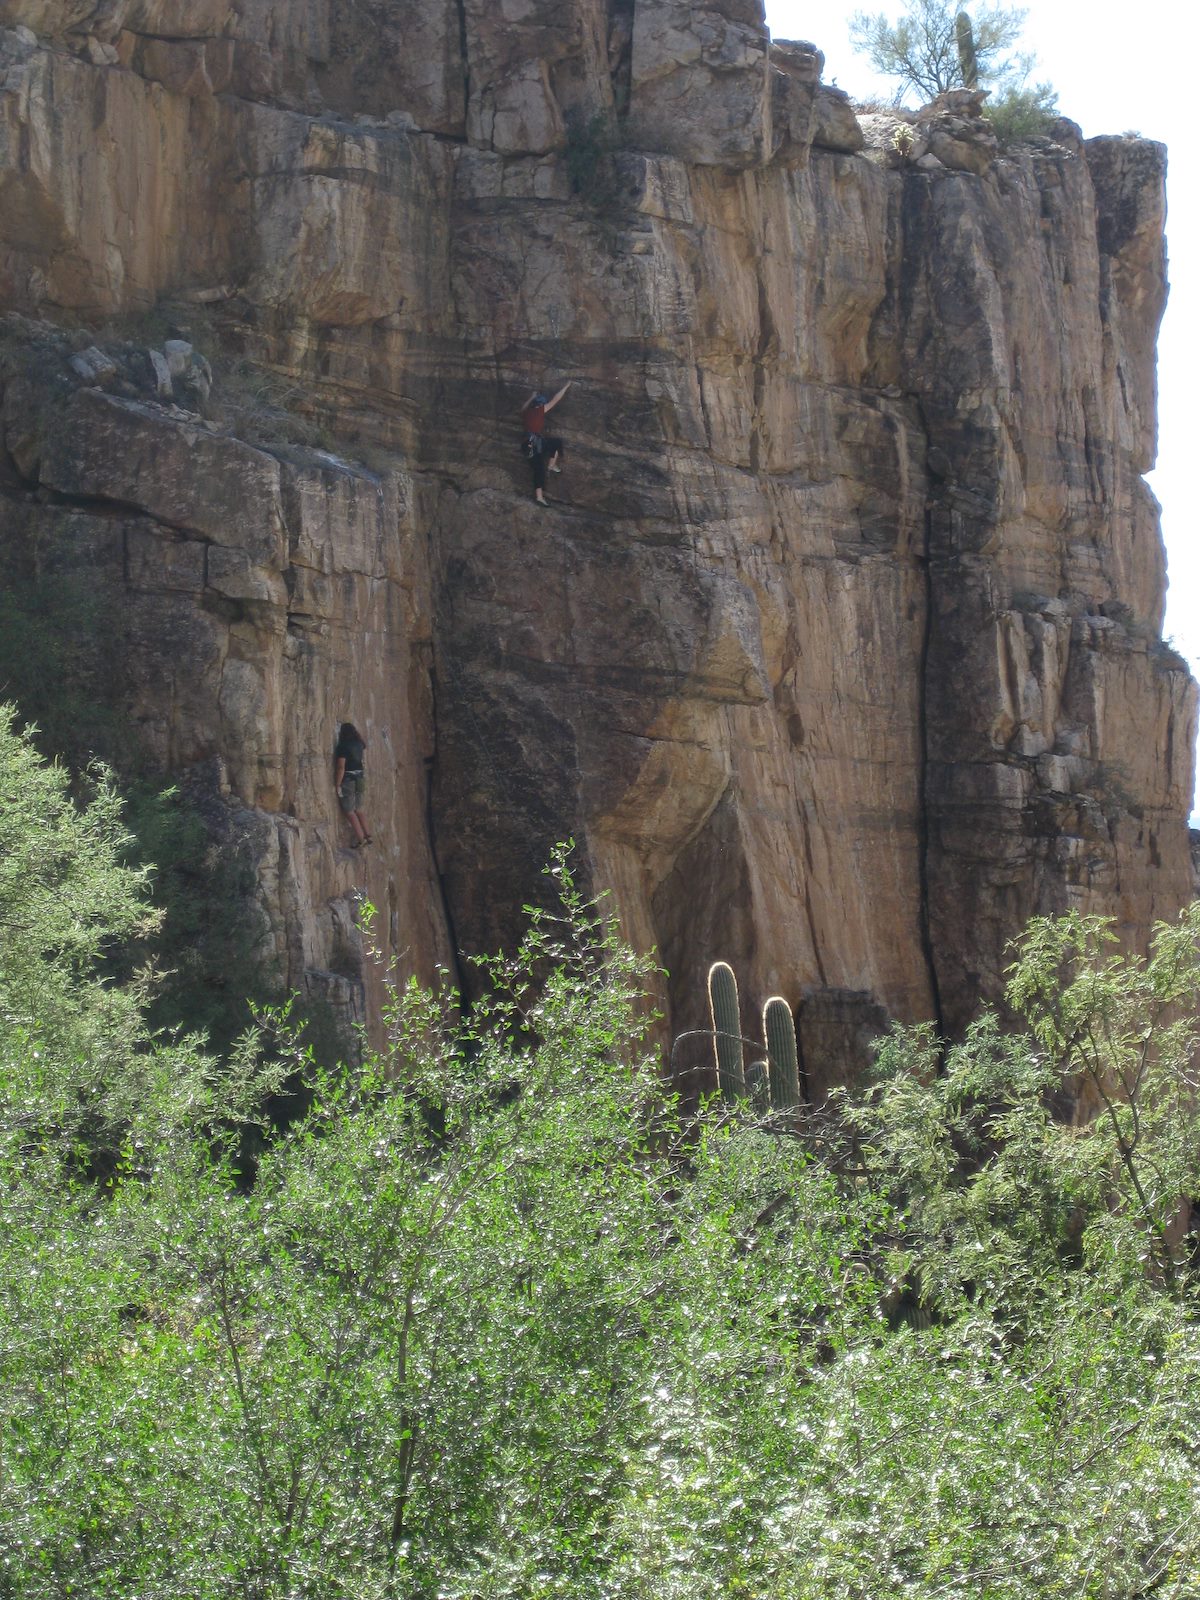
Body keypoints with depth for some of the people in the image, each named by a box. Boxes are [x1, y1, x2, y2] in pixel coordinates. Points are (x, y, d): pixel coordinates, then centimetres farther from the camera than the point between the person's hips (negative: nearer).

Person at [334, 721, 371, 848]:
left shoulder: (343, 747, -15)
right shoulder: (358, 744, 5)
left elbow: (341, 767, -19)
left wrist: (338, 785, -15)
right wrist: (354, 731, 38)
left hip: (347, 780, -7)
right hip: (359, 779, 7)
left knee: (350, 812, 0)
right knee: (358, 810, 17)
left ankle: (360, 839, -5)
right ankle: (367, 835, 14)